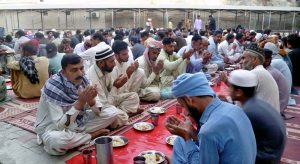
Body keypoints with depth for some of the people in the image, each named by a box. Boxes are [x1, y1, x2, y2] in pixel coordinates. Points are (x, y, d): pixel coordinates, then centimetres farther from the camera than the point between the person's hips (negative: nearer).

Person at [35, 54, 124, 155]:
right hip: (53, 127, -5)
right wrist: (81, 102, -35)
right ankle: (93, 135, -12)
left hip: (78, 121, 5)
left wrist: (91, 100, -29)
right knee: (57, 140, -41)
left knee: (112, 112, -5)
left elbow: (98, 111, -7)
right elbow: (60, 125, -30)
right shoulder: (53, 87, -27)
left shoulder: (82, 81, -11)